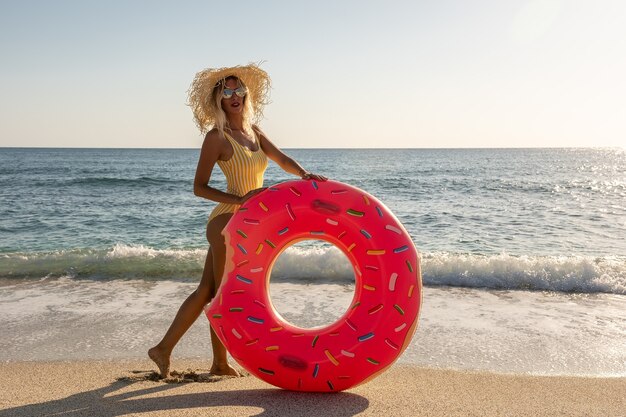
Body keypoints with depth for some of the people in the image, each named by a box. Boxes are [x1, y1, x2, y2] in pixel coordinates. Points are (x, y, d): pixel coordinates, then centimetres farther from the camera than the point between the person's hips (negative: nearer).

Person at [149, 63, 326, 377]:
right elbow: (199, 188, -11)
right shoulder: (217, 136, -10)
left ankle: (163, 349, 23)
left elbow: (283, 160, 2)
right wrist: (239, 200, -22)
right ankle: (220, 362, 22)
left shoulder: (253, 132, 12)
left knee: (208, 291, 12)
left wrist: (305, 174, -19)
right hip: (227, 221, -8)